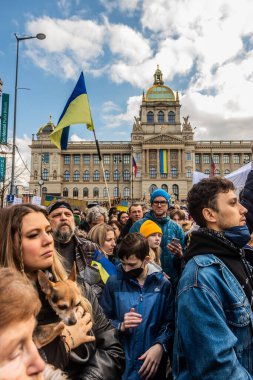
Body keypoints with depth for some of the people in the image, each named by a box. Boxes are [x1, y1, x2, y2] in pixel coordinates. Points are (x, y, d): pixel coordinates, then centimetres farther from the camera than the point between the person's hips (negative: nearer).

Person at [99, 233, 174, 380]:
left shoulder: (163, 284, -5)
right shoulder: (114, 282, -6)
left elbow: (170, 322, -4)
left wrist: (160, 345, -19)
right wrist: (121, 326, -19)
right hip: (120, 363, 0)